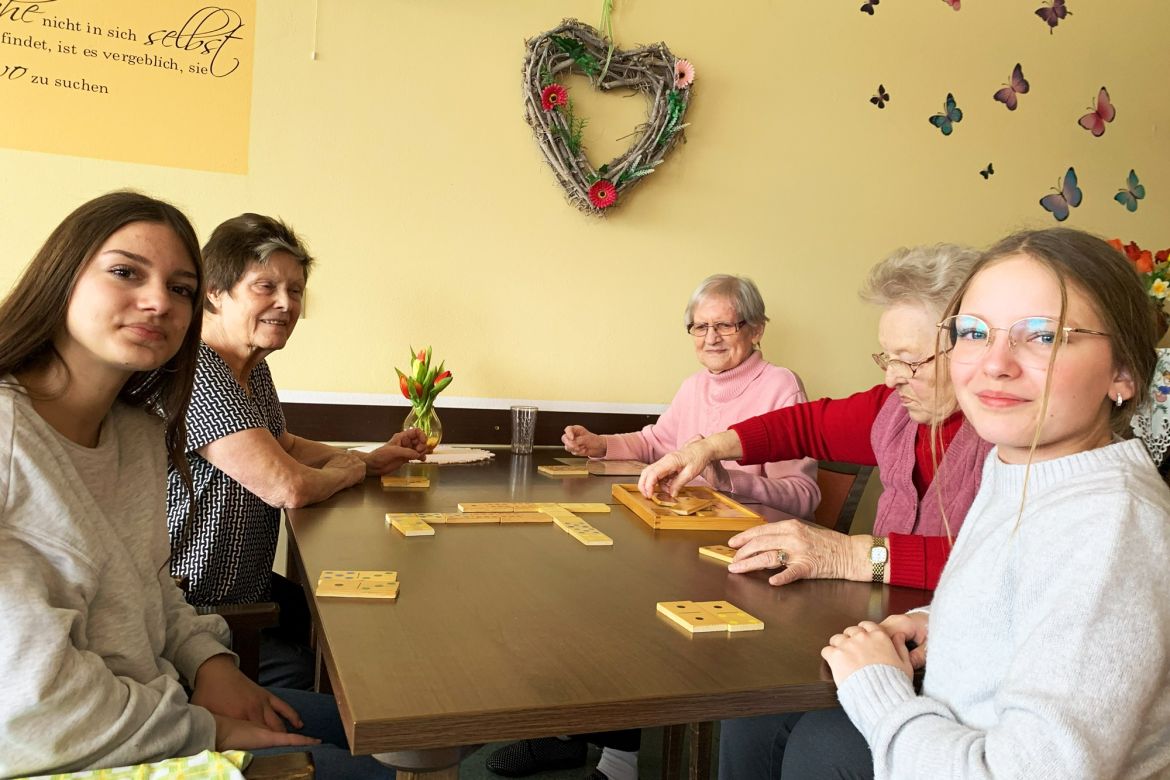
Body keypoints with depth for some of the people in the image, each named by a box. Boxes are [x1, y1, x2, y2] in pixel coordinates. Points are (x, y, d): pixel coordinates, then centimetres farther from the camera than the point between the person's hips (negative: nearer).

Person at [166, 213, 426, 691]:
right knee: (304, 674, -18)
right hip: (192, 612, -10)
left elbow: (283, 444, 23)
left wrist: (371, 459, 6)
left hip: (250, 591, 10)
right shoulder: (195, 372, -26)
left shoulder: (254, 369, 5)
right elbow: (289, 486, -32)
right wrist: (351, 468, -10)